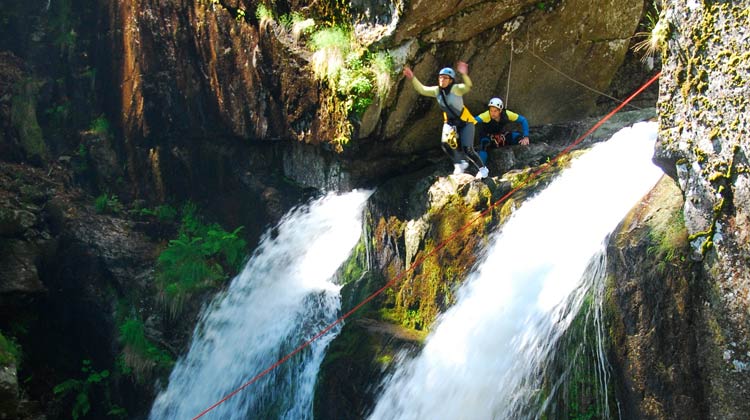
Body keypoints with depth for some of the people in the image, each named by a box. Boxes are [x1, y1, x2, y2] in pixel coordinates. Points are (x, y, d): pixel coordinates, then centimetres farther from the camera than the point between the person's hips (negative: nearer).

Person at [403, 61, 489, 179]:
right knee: (445, 143, -17)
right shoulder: (437, 90, -7)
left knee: (467, 149, -11)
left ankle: (483, 169, 13)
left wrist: (464, 74, -59)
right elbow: (421, 89, -6)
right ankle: (460, 163, 9)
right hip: (450, 122, 5)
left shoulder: (456, 88, -23)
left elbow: (468, 86, -41)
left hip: (465, 122, -5)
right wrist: (412, 78, -20)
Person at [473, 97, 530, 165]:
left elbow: (523, 120, -15)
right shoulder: (486, 115, -31)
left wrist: (526, 137, -23)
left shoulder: (506, 114, -23)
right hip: (489, 137, -3)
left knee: (523, 141, -15)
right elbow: (475, 120, -48)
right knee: (483, 145, -35)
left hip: (505, 137, 3)